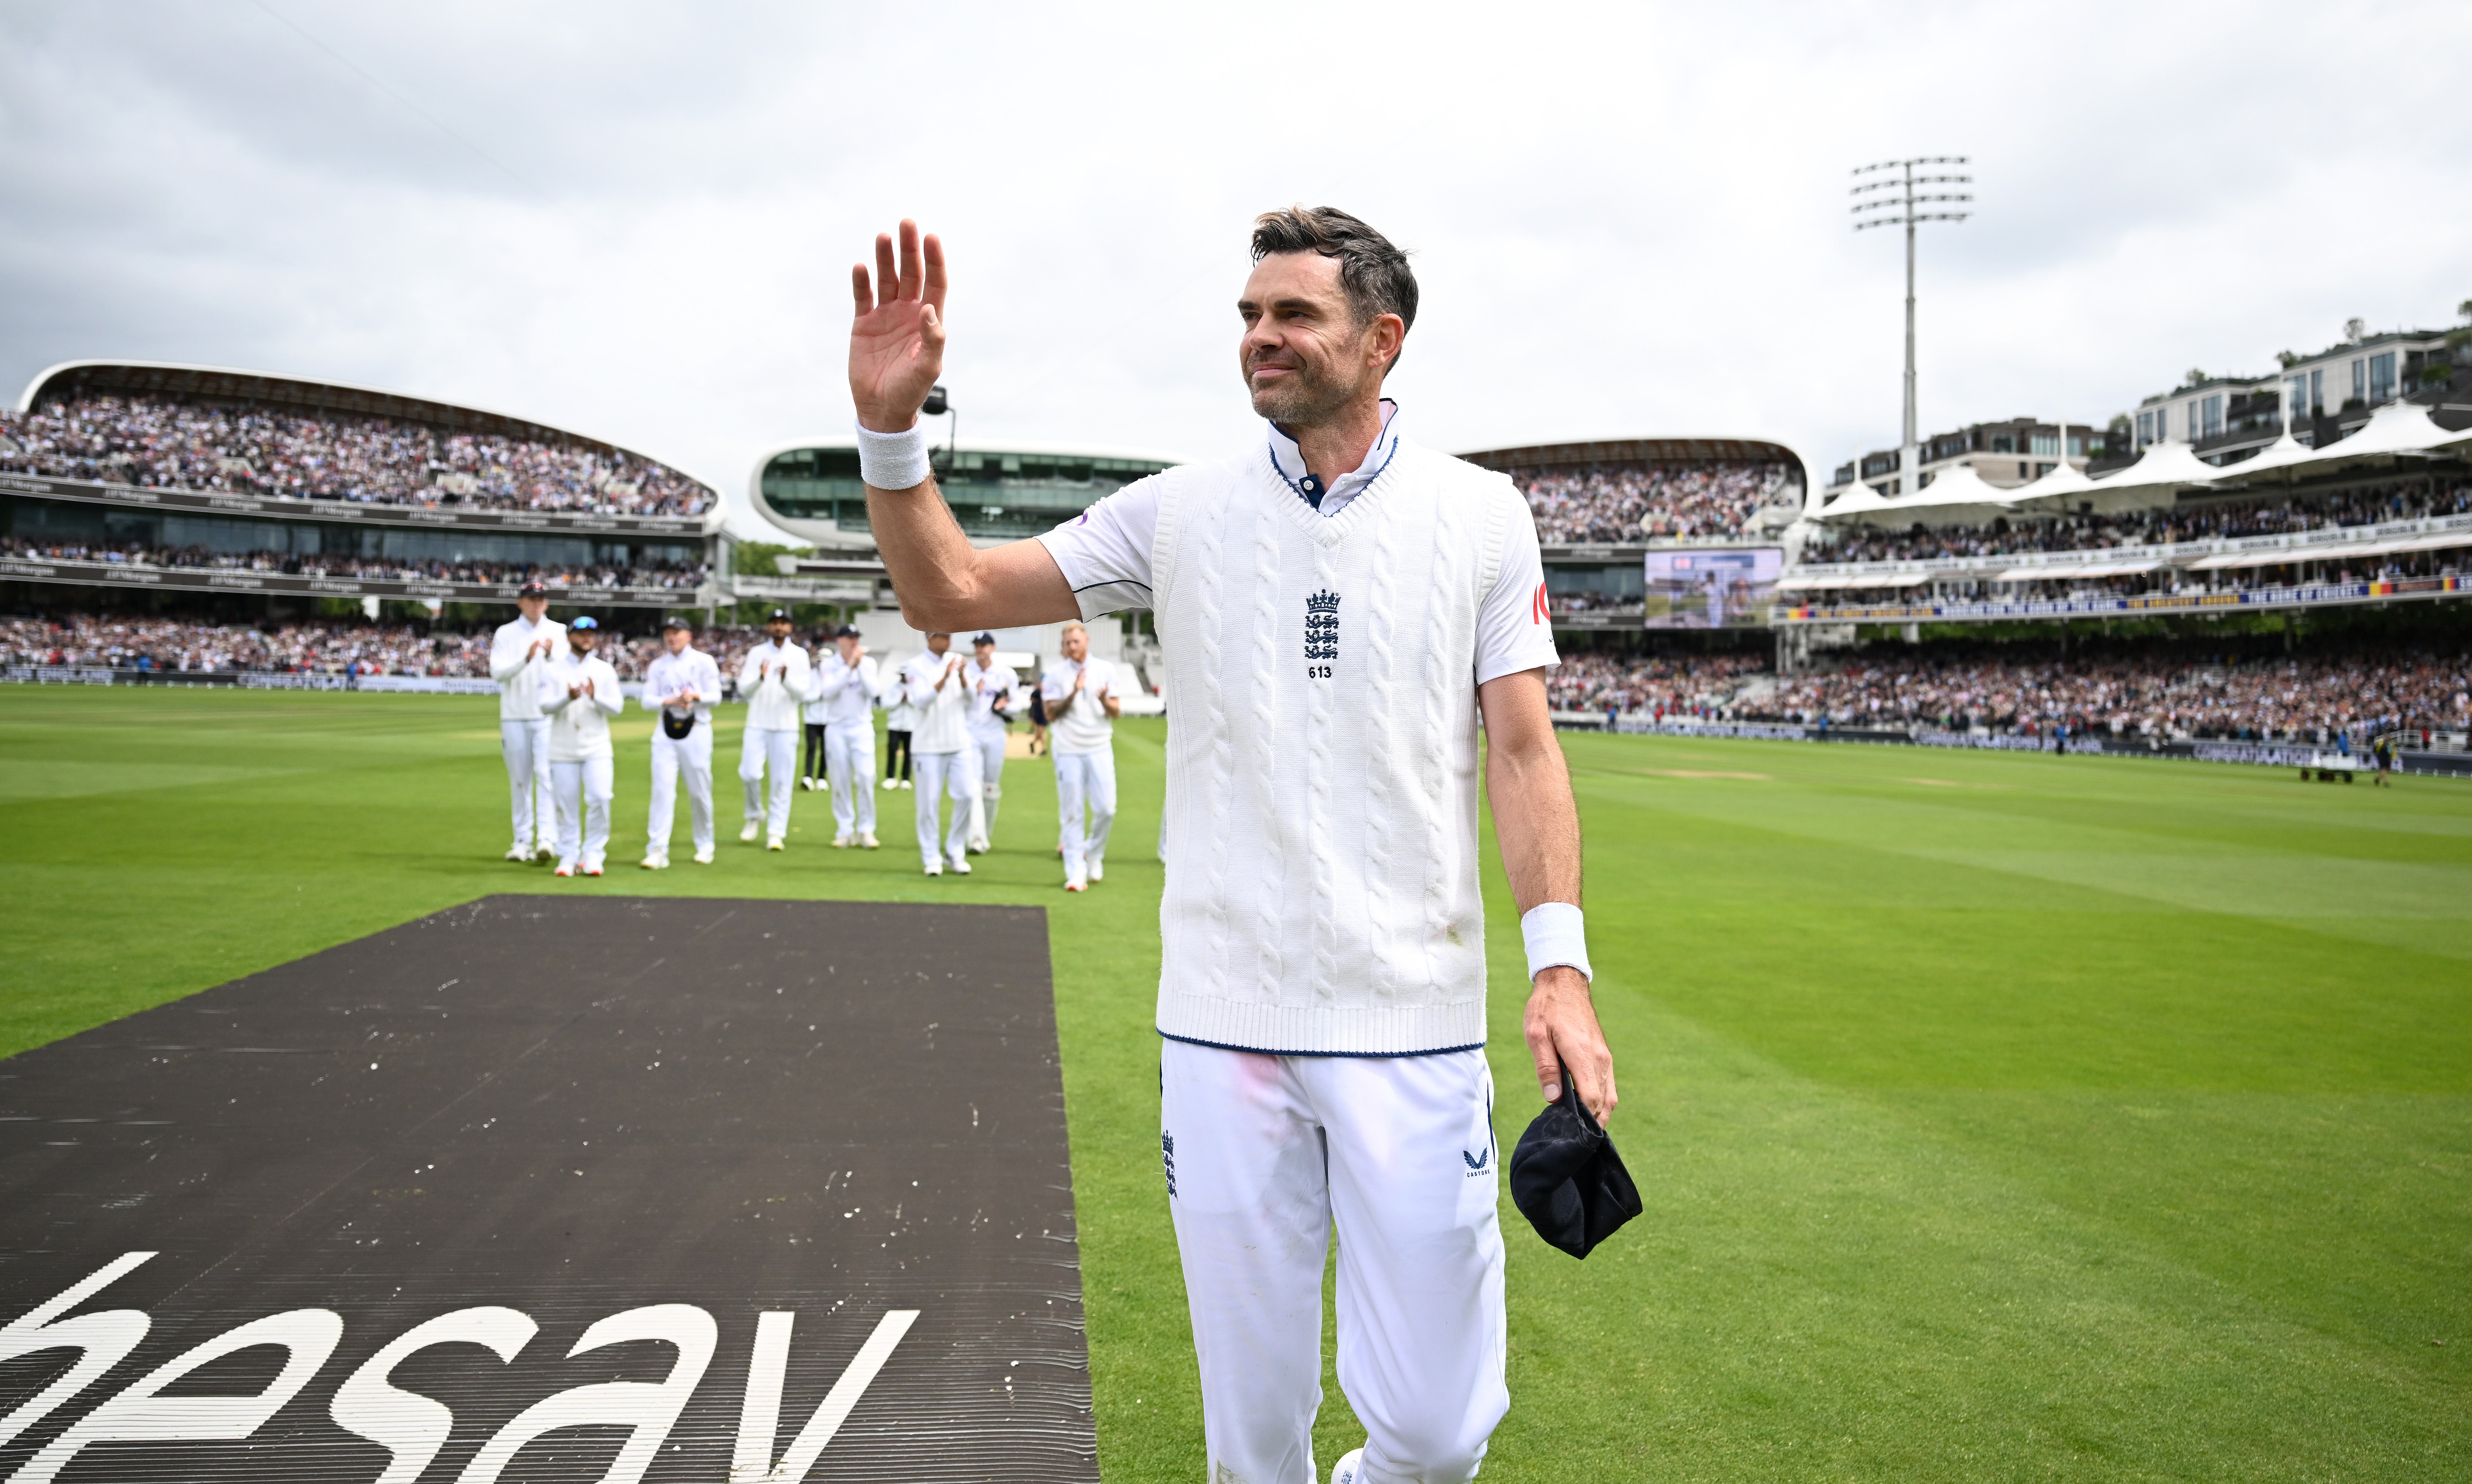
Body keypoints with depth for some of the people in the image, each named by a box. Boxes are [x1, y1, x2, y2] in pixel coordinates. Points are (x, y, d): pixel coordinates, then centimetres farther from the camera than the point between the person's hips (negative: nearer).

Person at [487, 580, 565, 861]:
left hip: (549, 714, -1)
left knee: (546, 774, -12)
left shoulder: (560, 632, 6)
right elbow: (497, 673, -6)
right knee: (519, 779, 5)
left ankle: (546, 836, -16)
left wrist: (551, 655, -25)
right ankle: (523, 841, 10)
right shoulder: (506, 633, 6)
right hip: (514, 716, 1)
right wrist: (526, 659, -22)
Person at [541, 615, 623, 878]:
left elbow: (617, 707, 1)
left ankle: (593, 853, 0)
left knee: (600, 798, -12)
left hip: (597, 748, 0)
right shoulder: (553, 670, 6)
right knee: (567, 804, 2)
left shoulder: (605, 670, 9)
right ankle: (569, 856, 14)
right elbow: (546, 706, -6)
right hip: (563, 750, 0)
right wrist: (568, 698, -25)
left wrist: (595, 697, -18)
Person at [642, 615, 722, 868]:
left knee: (700, 791, 1)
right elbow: (648, 700, 4)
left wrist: (695, 697, -23)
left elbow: (715, 695, -3)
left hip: (697, 730, -2)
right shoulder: (658, 666, 12)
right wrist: (672, 701, -15)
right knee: (662, 789, -8)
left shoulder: (704, 662, 4)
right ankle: (658, 851, -11)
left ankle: (705, 846, 17)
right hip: (666, 732, 2)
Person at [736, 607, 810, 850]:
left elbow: (802, 693, -5)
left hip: (786, 727, -1)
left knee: (781, 780, -2)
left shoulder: (799, 655, 3)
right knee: (750, 773, -9)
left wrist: (786, 679, -25)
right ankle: (755, 815, 18)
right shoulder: (756, 654, 5)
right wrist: (761, 678, -23)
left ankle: (776, 833, 3)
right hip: (757, 725, 1)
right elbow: (744, 689, -3)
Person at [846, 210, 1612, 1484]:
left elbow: (1522, 747, 0)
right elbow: (949, 592, 4)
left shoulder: (1477, 516, 3)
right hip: (1221, 1024, 1)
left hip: (1414, 1023, -1)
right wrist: (891, 426, -11)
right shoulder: (1179, 513, 4)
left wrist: (1559, 961, -11)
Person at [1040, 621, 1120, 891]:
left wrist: (1105, 701, -16)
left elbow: (1116, 711, 6)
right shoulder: (1055, 674, 2)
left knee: (1106, 809, -3)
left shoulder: (1103, 670, 7)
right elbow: (1051, 715, -3)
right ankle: (1076, 871, 3)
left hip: (1099, 749, 2)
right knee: (1072, 813, -1)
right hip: (1068, 750, -1)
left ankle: (1094, 854, 23)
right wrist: (1073, 693, -17)